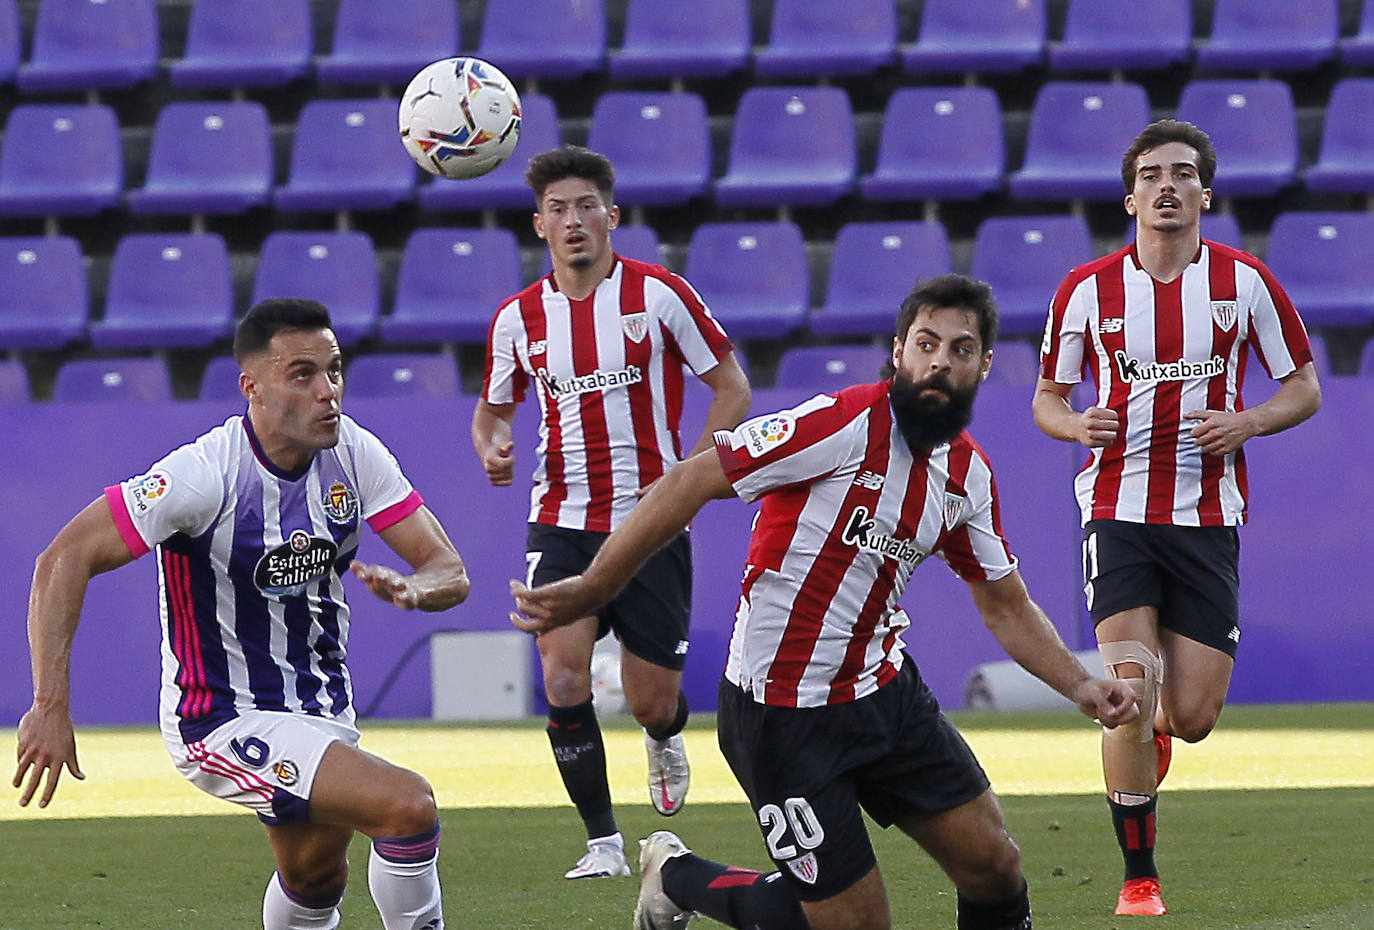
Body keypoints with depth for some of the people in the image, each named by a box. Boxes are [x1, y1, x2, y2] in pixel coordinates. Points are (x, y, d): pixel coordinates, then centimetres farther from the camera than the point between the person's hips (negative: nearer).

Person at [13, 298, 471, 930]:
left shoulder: (353, 453, -6)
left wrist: (411, 588, -30)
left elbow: (450, 570, -5)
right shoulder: (206, 474, -25)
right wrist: (50, 705, -34)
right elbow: (64, 559, -27)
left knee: (314, 878, 26)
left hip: (323, 708, 7)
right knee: (409, 806, -24)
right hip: (224, 723, -7)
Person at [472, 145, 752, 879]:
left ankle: (665, 739, 40)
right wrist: (491, 449, -5)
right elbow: (492, 409, 19)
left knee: (651, 703, 0)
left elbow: (732, 387, 0)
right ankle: (602, 840, -4)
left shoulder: (658, 294, -5)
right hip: (561, 522, 2)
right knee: (563, 677, -17)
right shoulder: (518, 317, 4)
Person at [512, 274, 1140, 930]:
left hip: (884, 695, 7)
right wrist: (590, 589, -20)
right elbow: (694, 481, -20)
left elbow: (1007, 608, 16)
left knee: (995, 869, 1)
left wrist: (1080, 688, 1)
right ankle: (676, 875, 19)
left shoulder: (969, 473, 4)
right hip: (783, 720, -7)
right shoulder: (847, 422, -20)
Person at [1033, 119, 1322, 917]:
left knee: (1193, 717, -3)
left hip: (1208, 516, 1)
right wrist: (1078, 424, -11)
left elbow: (1304, 388, 7)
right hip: (1119, 510, -1)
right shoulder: (1088, 289, 1)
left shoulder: (1245, 282, 0)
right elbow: (1048, 396, 12)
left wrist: (1245, 423, -12)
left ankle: (1156, 727, 38)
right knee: (1130, 692, -15)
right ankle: (1139, 877, -2)